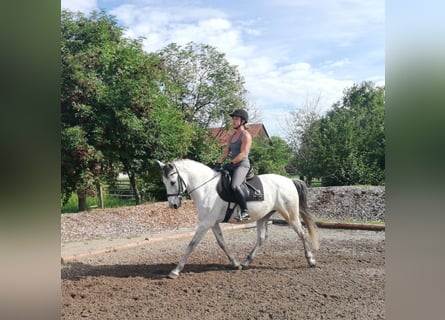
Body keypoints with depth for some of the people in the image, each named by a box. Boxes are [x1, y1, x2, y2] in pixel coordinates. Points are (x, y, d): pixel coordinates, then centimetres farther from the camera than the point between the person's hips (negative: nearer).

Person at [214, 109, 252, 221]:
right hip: (233, 166, 10)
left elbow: (243, 154, -16)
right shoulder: (231, 137, 19)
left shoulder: (246, 135, -6)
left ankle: (245, 212, -27)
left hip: (242, 165, -10)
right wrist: (219, 163, 0)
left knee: (234, 186, -34)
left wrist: (231, 163, -22)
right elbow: (226, 152, 15)